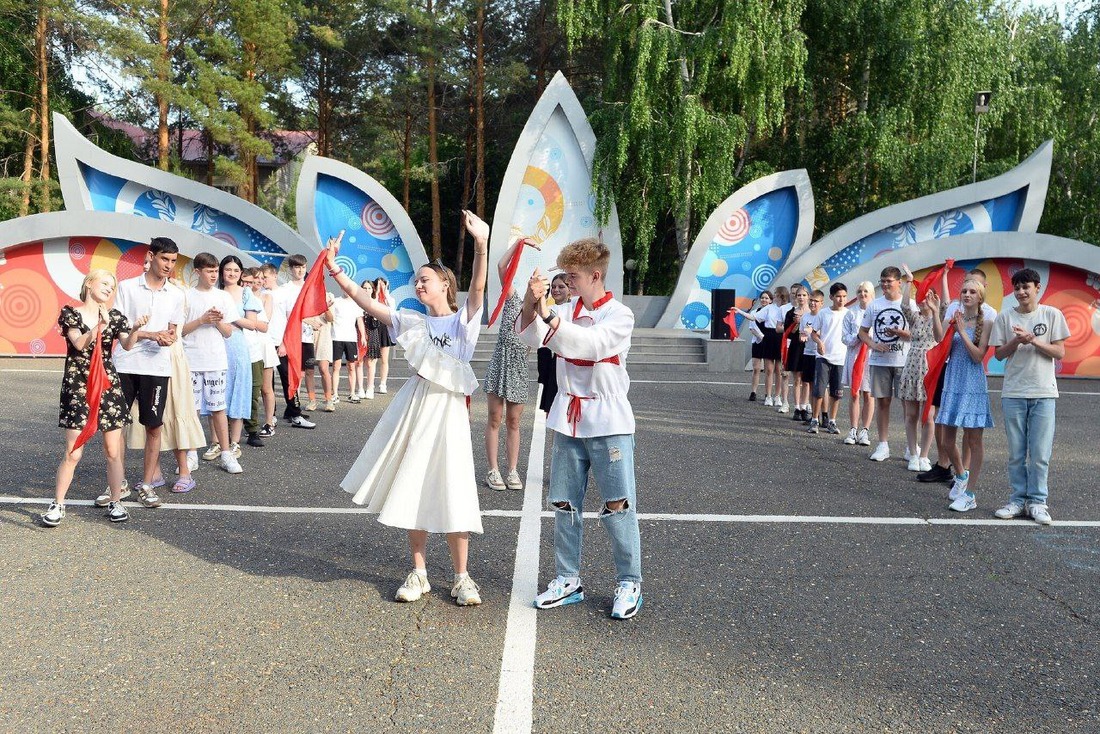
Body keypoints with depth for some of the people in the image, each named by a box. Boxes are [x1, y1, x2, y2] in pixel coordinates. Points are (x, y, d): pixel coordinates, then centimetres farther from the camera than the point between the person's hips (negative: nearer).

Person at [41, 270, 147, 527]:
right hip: (77, 386, -3)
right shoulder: (71, 312, 2)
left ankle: (115, 503, 13)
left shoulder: (114, 316, 9)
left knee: (113, 451, 3)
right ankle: (57, 505, 9)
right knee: (73, 453, -5)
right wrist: (100, 326, -24)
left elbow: (127, 345, -7)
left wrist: (136, 329, -26)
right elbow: (79, 344, -11)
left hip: (109, 385, 3)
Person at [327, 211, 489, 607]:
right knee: (413, 491, 8)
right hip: (414, 406, 4)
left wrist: (481, 246, -33)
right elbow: (366, 302, 4)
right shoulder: (413, 321, 10)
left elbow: (477, 288, -18)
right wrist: (335, 270, -5)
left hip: (449, 410, -4)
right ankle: (418, 573, 21)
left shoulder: (465, 319, 0)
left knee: (452, 493, -3)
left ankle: (461, 578, 11)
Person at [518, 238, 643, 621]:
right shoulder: (566, 311, 9)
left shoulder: (619, 315, -6)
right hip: (568, 420, 5)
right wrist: (531, 303, -22)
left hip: (607, 422, -5)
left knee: (617, 506, -3)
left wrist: (551, 318, -31)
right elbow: (531, 337, -5)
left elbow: (591, 344, -24)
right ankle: (568, 580, 21)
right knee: (565, 504, 9)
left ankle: (629, 584, 10)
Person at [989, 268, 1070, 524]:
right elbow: (999, 353, 4)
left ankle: (1037, 501, 11)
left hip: (1043, 393, -1)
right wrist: (1017, 341, -13)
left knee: (1040, 453, 0)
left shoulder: (1052, 314, 2)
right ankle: (1018, 499, 16)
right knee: (1016, 453, 7)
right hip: (1013, 393, 1)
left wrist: (1033, 340, -14)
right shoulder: (1005, 317, 4)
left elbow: (1060, 352, -1)